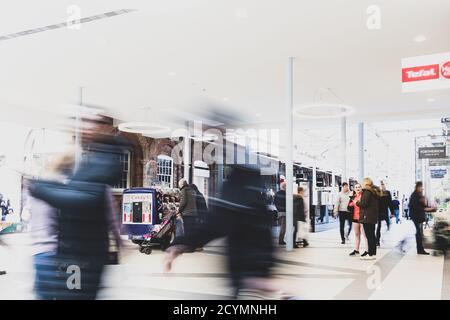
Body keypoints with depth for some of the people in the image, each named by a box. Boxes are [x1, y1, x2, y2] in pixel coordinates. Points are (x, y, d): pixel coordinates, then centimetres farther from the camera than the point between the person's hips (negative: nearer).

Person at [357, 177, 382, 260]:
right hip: (373, 216, 10)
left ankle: (371, 254, -6)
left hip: (367, 216, -10)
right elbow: (377, 204, 21)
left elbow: (364, 203, -19)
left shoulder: (367, 191, -12)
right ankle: (373, 253, 18)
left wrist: (357, 203, -2)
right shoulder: (375, 191, 17)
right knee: (372, 235, 13)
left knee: (369, 236, -7)